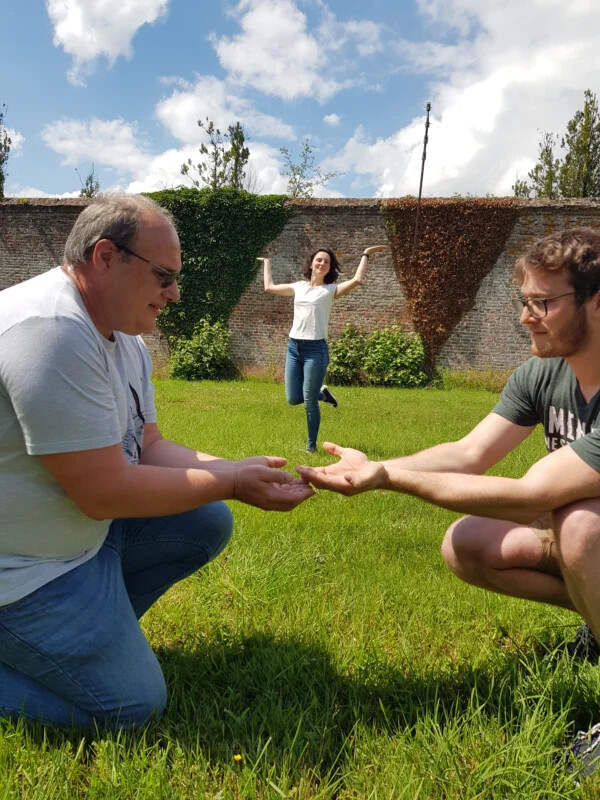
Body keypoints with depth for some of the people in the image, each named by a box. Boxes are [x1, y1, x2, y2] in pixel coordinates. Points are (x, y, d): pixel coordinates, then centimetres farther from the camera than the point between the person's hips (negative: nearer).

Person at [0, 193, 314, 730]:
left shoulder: (124, 335, 4)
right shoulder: (52, 332, -28)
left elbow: (149, 448, 7)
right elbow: (104, 493, -27)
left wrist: (233, 468, -8)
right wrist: (230, 484, -18)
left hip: (82, 524, 9)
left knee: (209, 523, 5)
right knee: (133, 706, -7)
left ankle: (95, 625, 11)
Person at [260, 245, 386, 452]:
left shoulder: (331, 289, 1)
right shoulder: (299, 286, 14)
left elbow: (357, 280, -16)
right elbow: (269, 287, 24)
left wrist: (365, 255, -7)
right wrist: (267, 263, 32)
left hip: (315, 349, -5)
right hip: (293, 347, 5)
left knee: (309, 401, -1)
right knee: (293, 399, 6)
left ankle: (311, 445, 16)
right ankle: (321, 393, 35)